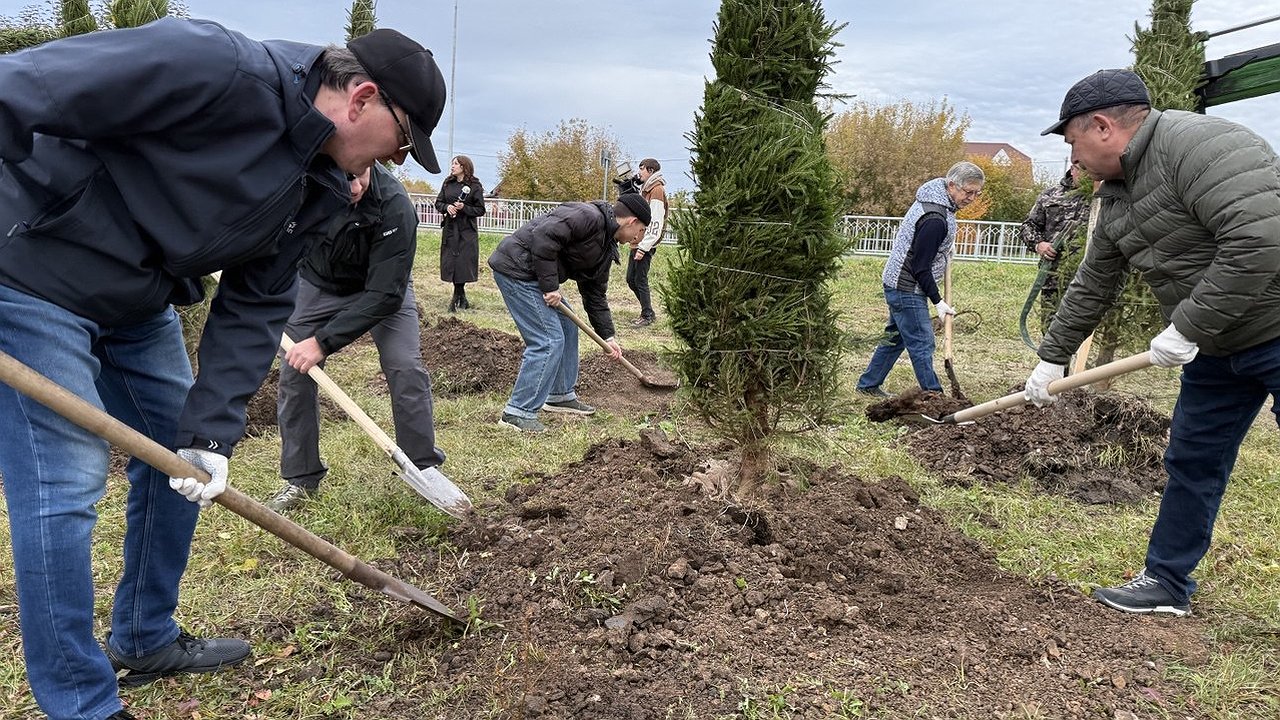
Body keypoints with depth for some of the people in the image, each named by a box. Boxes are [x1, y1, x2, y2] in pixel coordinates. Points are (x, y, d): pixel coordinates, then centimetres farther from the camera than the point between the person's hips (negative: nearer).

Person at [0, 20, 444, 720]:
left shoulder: (316, 185, 0)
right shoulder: (218, 66, -27)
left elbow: (254, 307, 0)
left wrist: (210, 429, -8)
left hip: (138, 304, 9)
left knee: (180, 459, 12)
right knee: (65, 483, -8)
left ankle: (145, 641, 32)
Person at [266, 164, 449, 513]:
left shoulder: (395, 207, -39)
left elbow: (385, 294, -36)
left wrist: (324, 341, -37)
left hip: (380, 285, -3)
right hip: (317, 283, 3)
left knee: (406, 369, -17)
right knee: (294, 373, -2)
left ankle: (425, 466, 2)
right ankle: (301, 480, 13)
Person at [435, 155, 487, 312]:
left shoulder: (475, 186, -3)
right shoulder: (448, 183, 10)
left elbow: (480, 210, -4)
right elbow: (438, 203, 12)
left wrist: (464, 207, -17)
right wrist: (447, 207, -9)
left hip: (467, 230, -4)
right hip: (449, 228, 4)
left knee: (463, 262, -7)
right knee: (450, 262, 4)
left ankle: (457, 298, 4)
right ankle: (462, 298, 15)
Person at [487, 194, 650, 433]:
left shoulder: (606, 249, 15)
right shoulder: (588, 217, -16)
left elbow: (595, 294, 20)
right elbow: (543, 237, -26)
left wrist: (607, 336, 17)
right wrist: (550, 286, -21)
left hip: (533, 274, 11)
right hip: (516, 268, -11)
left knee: (567, 328, 19)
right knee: (548, 340, -12)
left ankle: (561, 395, 32)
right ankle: (518, 412, -7)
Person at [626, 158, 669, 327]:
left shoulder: (657, 190, -13)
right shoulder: (646, 189, 18)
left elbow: (655, 224, -20)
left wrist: (643, 248, -22)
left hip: (646, 244, -10)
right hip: (637, 243, 10)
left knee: (640, 280, -4)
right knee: (631, 279, 13)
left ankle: (647, 316, 7)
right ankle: (647, 312, 23)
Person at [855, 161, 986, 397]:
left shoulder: (932, 199, 6)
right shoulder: (935, 219, -25)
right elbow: (920, 267, -23)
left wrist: (945, 252, 15)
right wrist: (938, 301, -18)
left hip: (900, 285, 11)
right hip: (907, 289, -11)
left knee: (896, 337, 17)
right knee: (921, 344, -6)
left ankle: (868, 385, 26)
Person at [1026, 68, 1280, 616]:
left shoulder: (1199, 143, -21)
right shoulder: (1116, 195, 8)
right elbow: (1093, 286, 17)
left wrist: (1189, 327, -25)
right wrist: (1052, 358, 19)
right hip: (1218, 345, 9)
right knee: (1190, 463, 14)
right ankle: (1166, 583, 27)